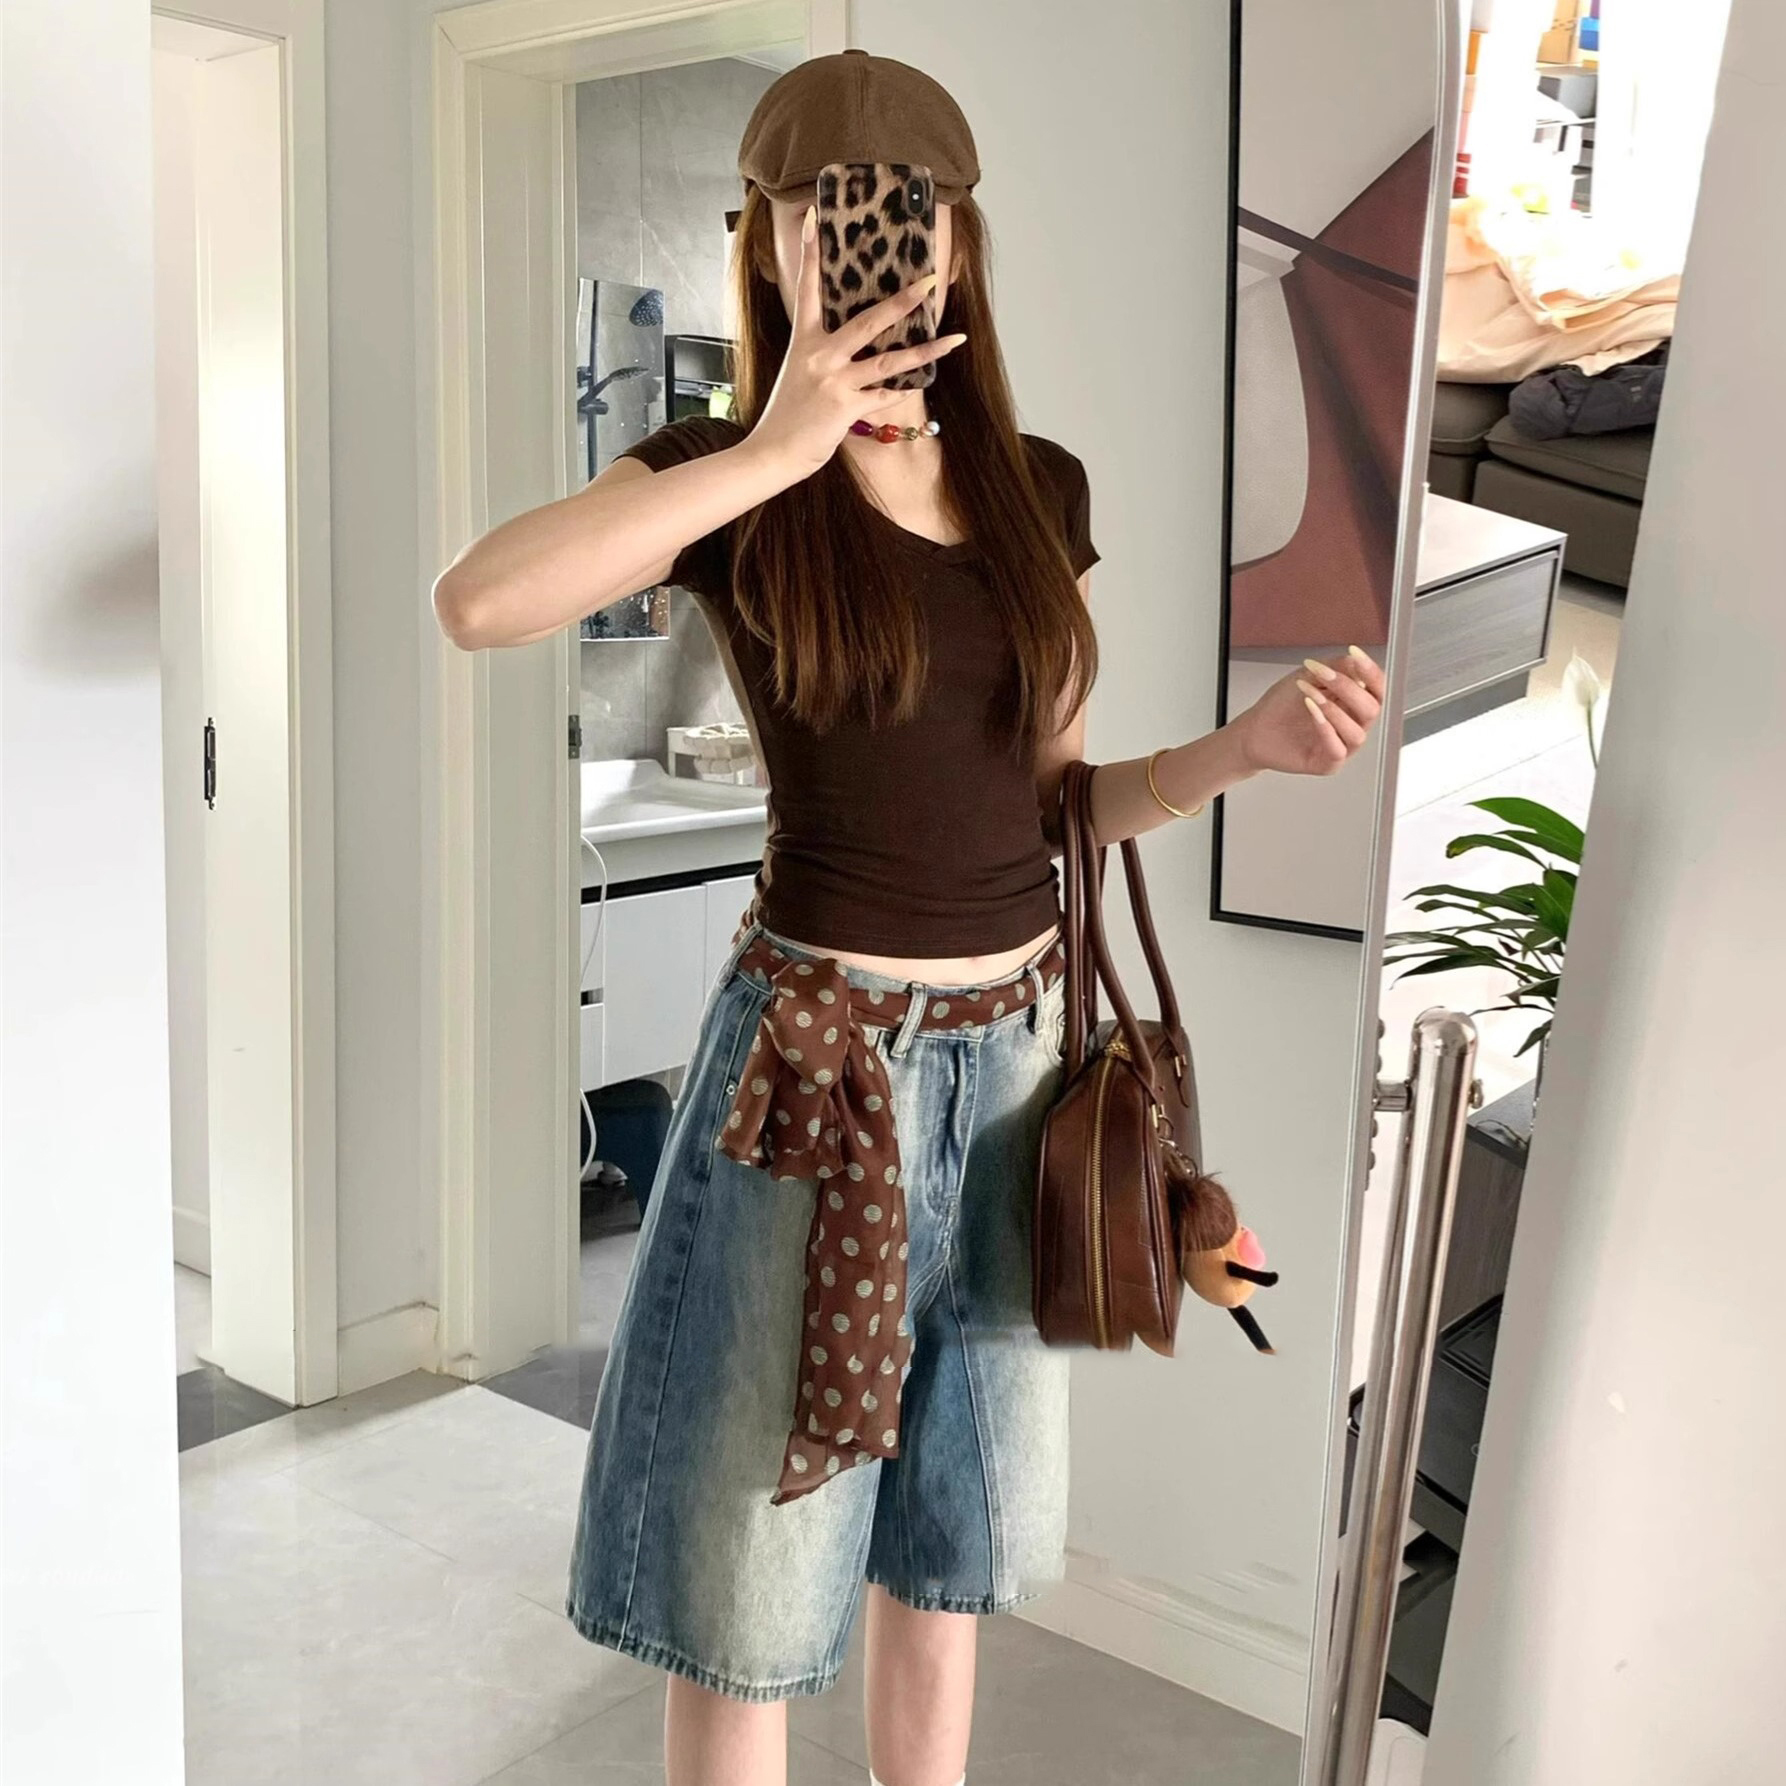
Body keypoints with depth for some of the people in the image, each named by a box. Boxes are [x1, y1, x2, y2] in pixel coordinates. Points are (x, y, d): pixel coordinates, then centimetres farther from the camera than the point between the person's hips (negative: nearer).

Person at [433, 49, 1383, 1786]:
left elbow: (1045, 796, 11)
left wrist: (1247, 744, -4)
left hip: (1017, 1048, 5)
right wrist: (778, 451, -23)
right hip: (818, 1052, -4)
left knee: (948, 1544, 20)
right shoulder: (731, 480, -7)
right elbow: (477, 600, -27)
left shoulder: (1039, 492, 6)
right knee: (753, 1572, 9)